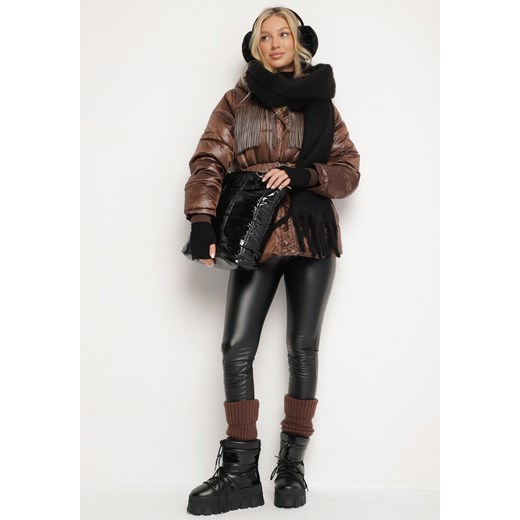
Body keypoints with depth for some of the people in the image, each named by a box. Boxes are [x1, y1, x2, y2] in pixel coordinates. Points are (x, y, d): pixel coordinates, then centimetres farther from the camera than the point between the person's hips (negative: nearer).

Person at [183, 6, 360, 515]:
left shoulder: (320, 104, 11)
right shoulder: (235, 102, 8)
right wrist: (202, 224, -19)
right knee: (237, 347, -8)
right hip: (257, 237, 0)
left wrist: (301, 175, -14)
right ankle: (240, 470, 2)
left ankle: (292, 464, 15)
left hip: (312, 235, 1)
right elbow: (208, 163, -4)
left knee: (303, 347, 3)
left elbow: (349, 170, 5)